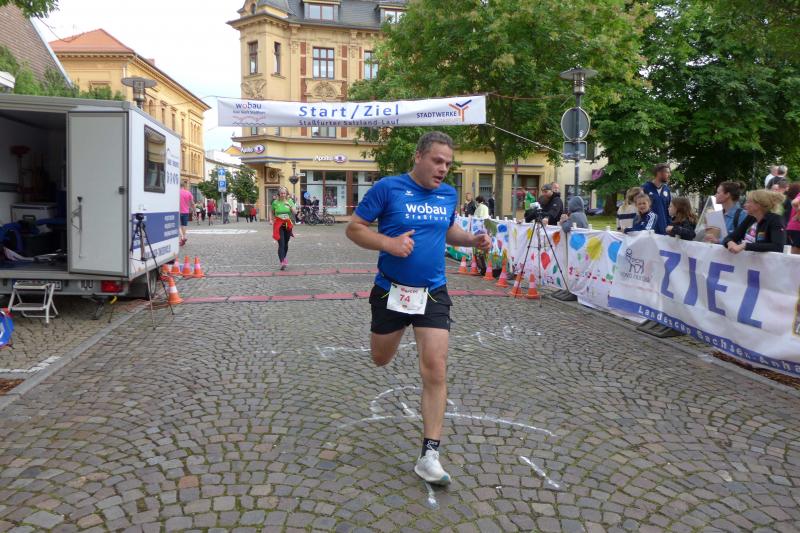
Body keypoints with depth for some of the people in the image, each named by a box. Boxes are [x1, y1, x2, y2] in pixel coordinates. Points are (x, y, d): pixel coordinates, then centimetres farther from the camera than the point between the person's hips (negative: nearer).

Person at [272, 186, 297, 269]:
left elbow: (295, 213, -5)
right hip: (278, 225, -3)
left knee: (286, 243, 14)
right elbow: (272, 214, 12)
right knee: (281, 244, -13)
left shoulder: (290, 201, 2)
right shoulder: (275, 202, -1)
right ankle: (282, 262, -20)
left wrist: (290, 206, -20)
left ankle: (284, 258, 35)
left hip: (288, 225, 3)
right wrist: (273, 220, -2)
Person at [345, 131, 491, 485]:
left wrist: (473, 240, 2)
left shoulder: (449, 195, 4)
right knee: (380, 359, 18)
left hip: (432, 293, 2)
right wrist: (388, 243, -23)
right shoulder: (387, 188, -10)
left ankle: (429, 455, 1)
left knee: (435, 371, -8)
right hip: (390, 290, -1)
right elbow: (354, 228, -6)